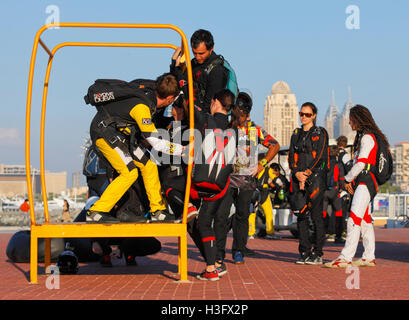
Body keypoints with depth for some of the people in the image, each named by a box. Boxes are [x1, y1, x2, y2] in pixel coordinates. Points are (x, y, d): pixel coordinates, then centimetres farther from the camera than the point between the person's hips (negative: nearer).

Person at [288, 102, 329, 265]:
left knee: (316, 215, -7)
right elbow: (291, 157, 12)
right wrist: (297, 173, -6)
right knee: (301, 215, 2)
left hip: (316, 176, -5)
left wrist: (307, 174, -12)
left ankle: (317, 253, -4)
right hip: (298, 177, 5)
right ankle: (304, 253, 7)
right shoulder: (296, 134, 17)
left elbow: (320, 157, -6)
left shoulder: (320, 133, 2)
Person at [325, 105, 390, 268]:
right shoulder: (363, 136, 21)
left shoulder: (367, 137, -10)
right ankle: (369, 257, 14)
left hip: (366, 181, -11)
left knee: (354, 220, -16)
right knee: (365, 220, 11)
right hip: (362, 182, 11)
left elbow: (361, 163, -17)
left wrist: (348, 180, -6)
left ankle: (345, 258, -22)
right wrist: (351, 181, 8)